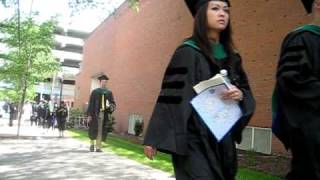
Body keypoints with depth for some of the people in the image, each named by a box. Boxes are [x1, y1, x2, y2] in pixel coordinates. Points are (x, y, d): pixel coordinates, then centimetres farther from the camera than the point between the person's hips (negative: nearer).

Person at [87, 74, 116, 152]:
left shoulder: (109, 92, 11)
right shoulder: (95, 92, 5)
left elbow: (113, 103, 9)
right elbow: (91, 103, 1)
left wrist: (111, 107, -15)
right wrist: (89, 114, -6)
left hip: (104, 114, 2)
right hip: (95, 113, -2)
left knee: (101, 131, 2)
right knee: (94, 130, 0)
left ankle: (98, 147, 8)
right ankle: (92, 144, 21)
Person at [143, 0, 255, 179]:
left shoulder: (232, 56, 12)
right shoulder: (188, 52, -6)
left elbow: (247, 91, 13)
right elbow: (170, 95, -11)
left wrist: (241, 95, -11)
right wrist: (154, 137, -14)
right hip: (194, 137, -6)